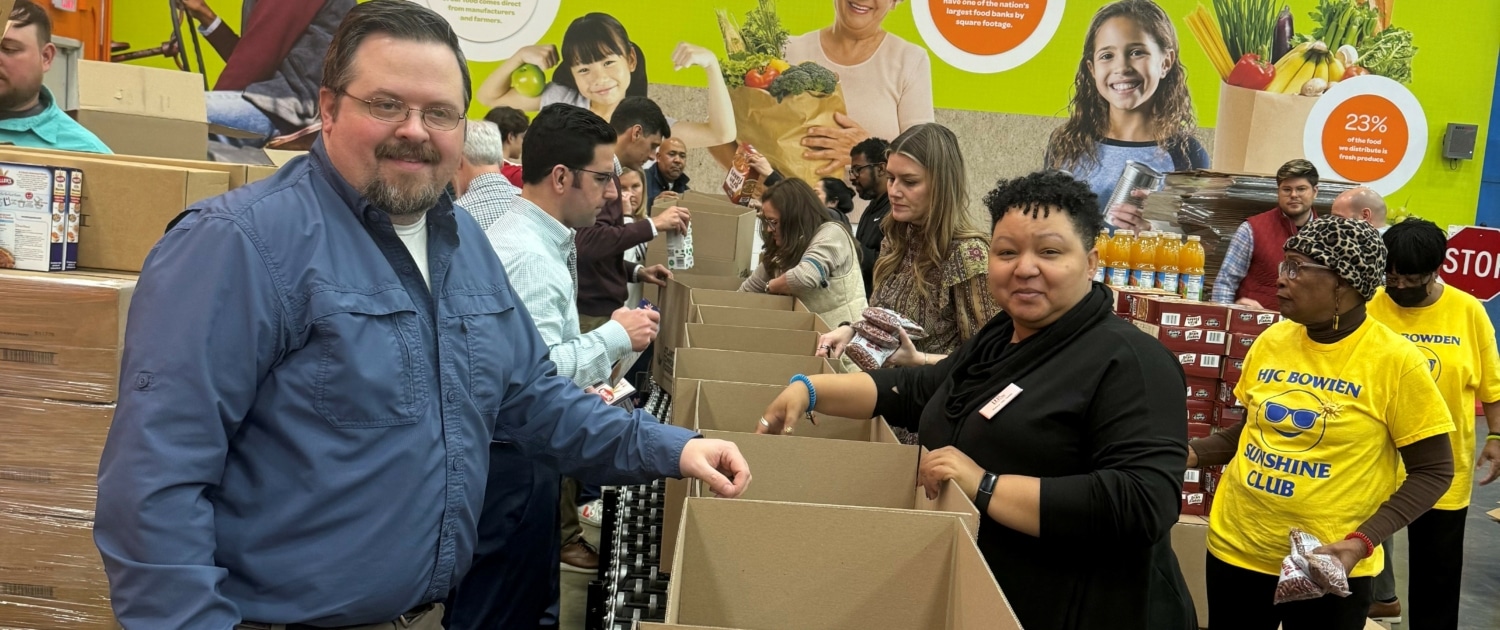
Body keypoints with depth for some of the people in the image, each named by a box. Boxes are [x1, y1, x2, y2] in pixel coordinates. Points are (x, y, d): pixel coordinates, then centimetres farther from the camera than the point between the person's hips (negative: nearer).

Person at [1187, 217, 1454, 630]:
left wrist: (1363, 541, -19)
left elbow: (1433, 472, -8)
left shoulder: (1396, 361, -12)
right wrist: (1193, 453, -2)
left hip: (1328, 569, -4)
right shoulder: (1271, 341, 2)